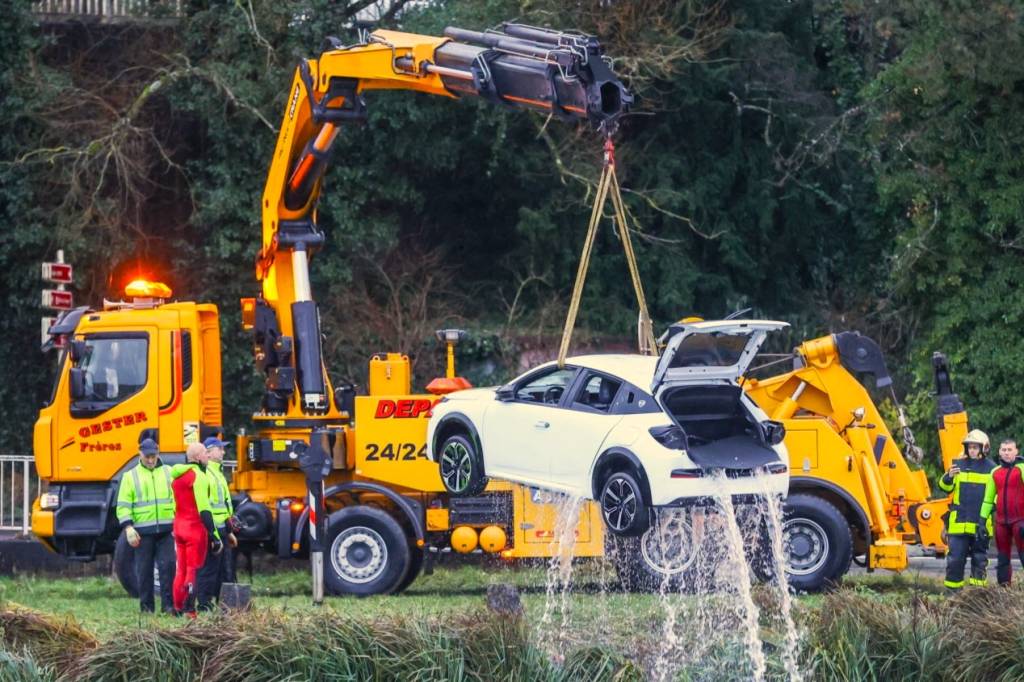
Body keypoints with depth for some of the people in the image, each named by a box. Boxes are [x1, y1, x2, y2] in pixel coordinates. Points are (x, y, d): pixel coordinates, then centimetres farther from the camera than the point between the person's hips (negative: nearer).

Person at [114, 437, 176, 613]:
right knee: (144, 569, 3)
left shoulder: (168, 473, 11)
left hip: (166, 530, 1)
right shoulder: (130, 476, 6)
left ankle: (168, 604, -1)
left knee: (168, 565, -7)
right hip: (143, 531, -1)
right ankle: (146, 607, 10)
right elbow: (123, 505, 1)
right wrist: (128, 528, -11)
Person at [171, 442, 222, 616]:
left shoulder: (177, 476, 14)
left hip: (179, 527, 8)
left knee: (181, 570, 13)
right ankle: (189, 611, -8)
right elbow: (203, 509, -19)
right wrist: (213, 535, -20)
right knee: (193, 570, -5)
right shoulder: (198, 476, -14)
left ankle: (177, 609, 16)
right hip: (196, 529, -8)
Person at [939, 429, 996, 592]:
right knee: (955, 557, -2)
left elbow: (993, 496, 6)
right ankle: (952, 589, 3)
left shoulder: (990, 469, 3)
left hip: (980, 523, -1)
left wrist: (984, 518, -5)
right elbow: (945, 487, 7)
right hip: (959, 522, 1)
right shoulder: (959, 465, 8)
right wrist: (948, 477, -17)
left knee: (979, 558, 6)